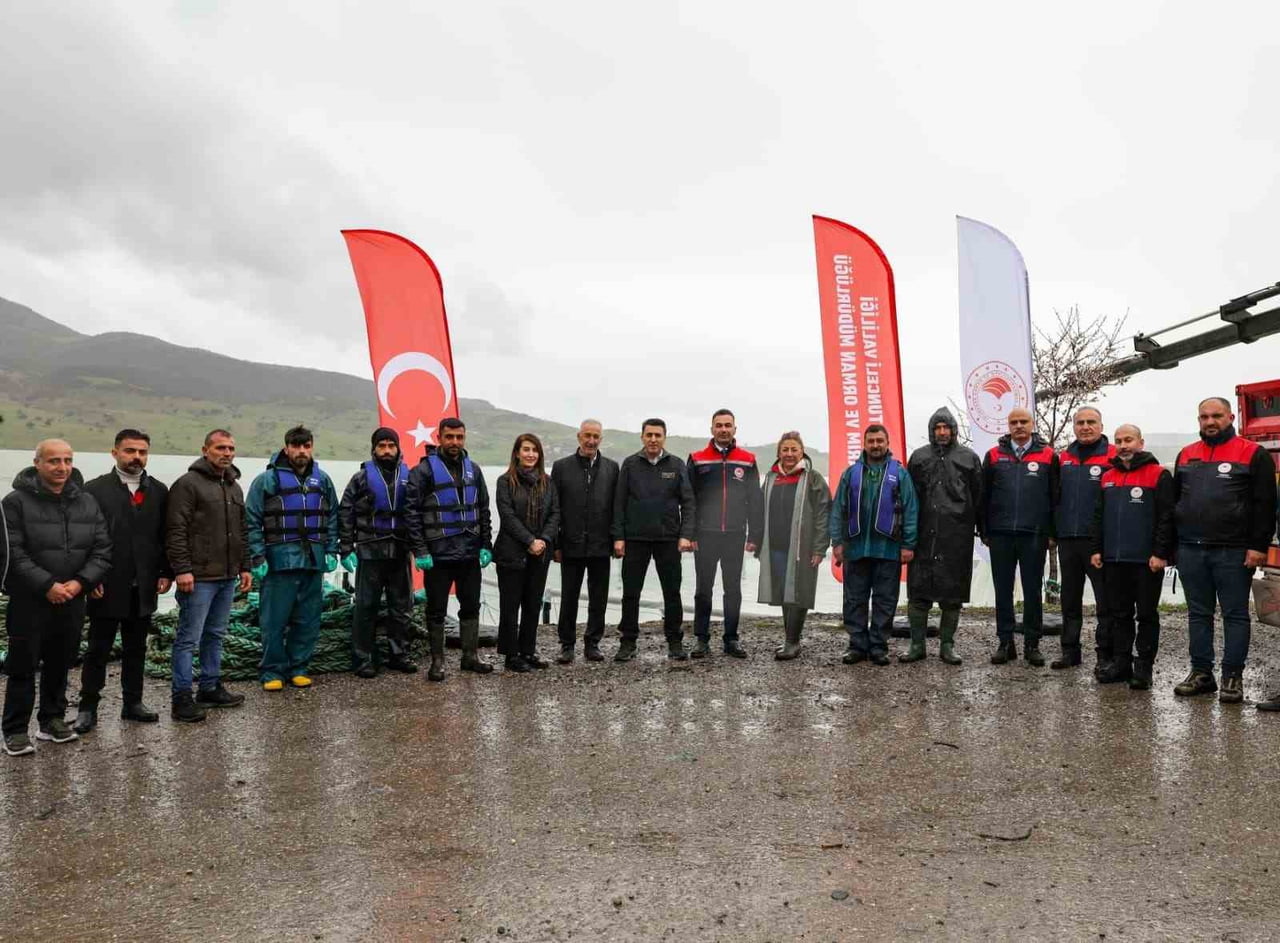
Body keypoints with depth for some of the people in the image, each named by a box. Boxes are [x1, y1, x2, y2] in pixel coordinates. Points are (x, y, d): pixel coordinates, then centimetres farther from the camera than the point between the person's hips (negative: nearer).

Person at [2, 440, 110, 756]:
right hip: (29, 601, -4)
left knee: (60, 664, 13)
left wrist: (81, 581, -10)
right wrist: (47, 585, -18)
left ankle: (53, 720, 27)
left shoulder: (87, 502, 6)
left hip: (72, 600, 4)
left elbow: (102, 550, 4)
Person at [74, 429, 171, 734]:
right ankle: (88, 707, 16)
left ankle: (133, 702, 23)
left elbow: (167, 536, 8)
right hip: (107, 587, -3)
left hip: (144, 587, 3)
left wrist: (166, 573, 1)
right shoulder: (95, 489, -3)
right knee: (98, 649, 6)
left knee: (136, 648, 13)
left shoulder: (159, 491, 7)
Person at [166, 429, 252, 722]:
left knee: (215, 635, 15)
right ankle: (182, 698, 3)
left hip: (227, 577, 8)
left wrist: (244, 567, 17)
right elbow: (176, 531, -14)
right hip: (198, 577, -8)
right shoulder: (188, 484, -8)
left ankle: (211, 688, 24)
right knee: (188, 638, -3)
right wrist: (182, 569, -18)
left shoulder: (234, 487, 17)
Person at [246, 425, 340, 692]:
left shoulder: (322, 479, 11)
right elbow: (252, 522, -4)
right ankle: (272, 671, 13)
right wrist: (258, 557, -9)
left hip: (314, 560, 4)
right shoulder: (267, 479, -2)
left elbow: (332, 518, 15)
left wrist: (331, 551, 7)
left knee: (308, 620, 8)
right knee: (275, 620, 1)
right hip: (280, 560, -4)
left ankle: (298, 668, 21)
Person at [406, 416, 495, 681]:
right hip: (437, 554, -5)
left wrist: (486, 545, 7)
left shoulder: (473, 469, 9)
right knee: (437, 610, 6)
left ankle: (470, 656, 24)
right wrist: (420, 551, -14)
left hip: (470, 553, 5)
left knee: (471, 607, 12)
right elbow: (412, 512, -10)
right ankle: (437, 661, 17)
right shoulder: (424, 470, -7)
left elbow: (483, 510, 14)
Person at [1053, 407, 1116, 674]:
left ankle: (1104, 654, 8)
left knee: (1106, 600, 1)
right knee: (1070, 599, 12)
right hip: (1067, 539, 6)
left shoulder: (1113, 456, -3)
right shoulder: (1063, 457, 13)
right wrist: (1055, 530, 12)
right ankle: (1070, 650, 21)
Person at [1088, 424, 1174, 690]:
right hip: (1113, 560, 5)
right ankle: (1120, 662, 18)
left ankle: (1143, 667, 10)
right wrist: (1096, 549, 9)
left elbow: (1166, 517, -9)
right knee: (1119, 614, 10)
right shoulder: (1107, 477, 15)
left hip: (1147, 560, -5)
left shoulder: (1159, 475, -3)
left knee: (1147, 615, 4)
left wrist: (1160, 553, -14)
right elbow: (1098, 516, 16)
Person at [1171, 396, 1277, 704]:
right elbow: (1175, 501, 18)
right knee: (1198, 614, 10)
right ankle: (1201, 673, 18)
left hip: (1233, 552, -5)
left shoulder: (1253, 454, -1)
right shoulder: (1186, 455, 14)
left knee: (1235, 615, 3)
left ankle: (1233, 677, 9)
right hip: (1190, 551, 5)